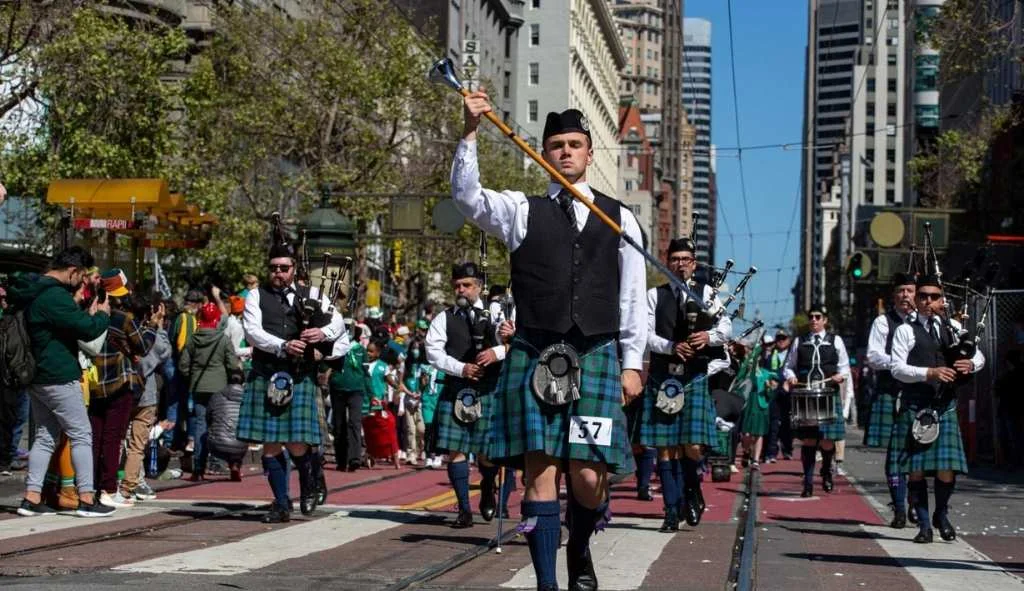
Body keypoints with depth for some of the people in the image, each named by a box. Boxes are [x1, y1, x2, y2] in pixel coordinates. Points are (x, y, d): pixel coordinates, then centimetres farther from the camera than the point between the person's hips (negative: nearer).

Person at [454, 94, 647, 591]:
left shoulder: (619, 218, 12)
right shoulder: (522, 211, 9)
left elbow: (633, 297, 11)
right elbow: (467, 196, -8)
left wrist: (632, 362, 5)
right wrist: (470, 131, -18)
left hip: (596, 358, 1)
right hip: (534, 357, 0)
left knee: (588, 478, -3)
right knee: (540, 474, -4)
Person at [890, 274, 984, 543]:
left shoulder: (953, 327, 13)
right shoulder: (906, 331, 2)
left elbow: (979, 355, 16)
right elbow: (897, 368, -7)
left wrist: (971, 364, -8)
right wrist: (930, 373, -20)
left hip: (946, 406, 3)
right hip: (915, 407, -2)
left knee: (947, 468, -2)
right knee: (916, 468, 0)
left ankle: (941, 515, 23)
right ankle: (924, 524, 12)